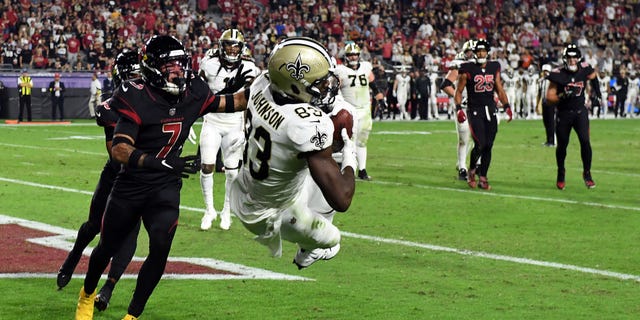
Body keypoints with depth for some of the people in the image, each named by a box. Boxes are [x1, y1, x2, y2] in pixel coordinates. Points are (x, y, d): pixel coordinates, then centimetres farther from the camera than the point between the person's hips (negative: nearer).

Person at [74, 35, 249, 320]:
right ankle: (87, 294, 47)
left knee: (160, 248, -16)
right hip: (130, 186, -2)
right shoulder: (138, 100, -23)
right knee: (108, 247, 16)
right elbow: (119, 149, -32)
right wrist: (161, 163, -45)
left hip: (165, 188, 3)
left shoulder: (192, 94, -7)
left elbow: (230, 103, 8)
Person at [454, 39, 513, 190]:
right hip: (475, 111, -4)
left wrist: (507, 106, 7)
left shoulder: (494, 68, 9)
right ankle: (471, 171, 10)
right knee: (480, 144, -14)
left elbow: (499, 90, 16)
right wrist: (458, 108, -12)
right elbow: (459, 91, 1)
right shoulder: (468, 70, -4)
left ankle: (483, 178, 12)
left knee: (488, 146, 3)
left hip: (491, 110, 4)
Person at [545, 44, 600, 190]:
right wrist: (562, 96, -29)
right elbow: (549, 97, -13)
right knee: (562, 145, 8)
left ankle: (587, 173, 1)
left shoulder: (584, 70, -6)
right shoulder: (558, 74, -14)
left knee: (585, 141, -13)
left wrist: (597, 95, 15)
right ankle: (561, 174, 31)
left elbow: (593, 77, 19)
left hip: (580, 112, 1)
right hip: (563, 113, -1)